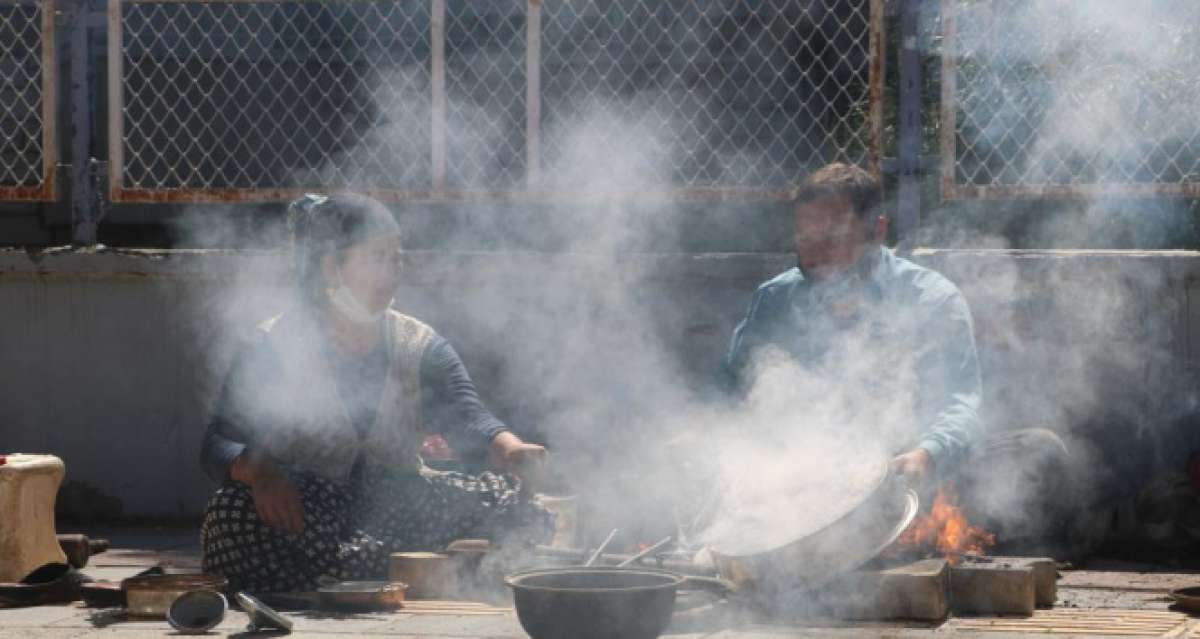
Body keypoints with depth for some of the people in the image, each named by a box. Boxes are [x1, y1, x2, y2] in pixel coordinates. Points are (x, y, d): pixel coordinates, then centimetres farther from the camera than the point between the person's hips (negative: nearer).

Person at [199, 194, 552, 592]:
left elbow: (467, 417, -8)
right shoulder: (275, 348, 0)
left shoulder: (422, 348, 8)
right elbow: (220, 443, -6)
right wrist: (257, 469, -31)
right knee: (235, 511, -37)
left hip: (397, 506, 3)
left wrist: (508, 448, -32)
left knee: (515, 506, -19)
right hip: (301, 511, -3)